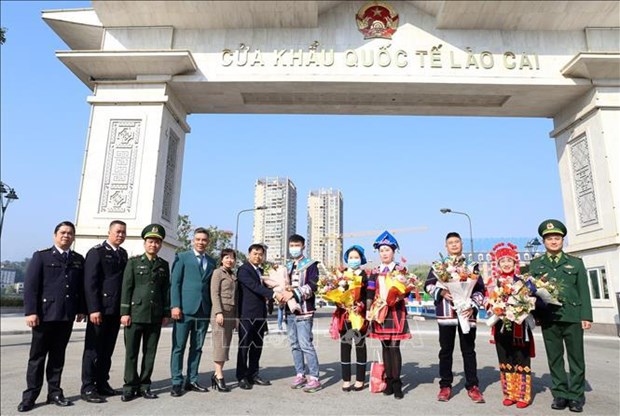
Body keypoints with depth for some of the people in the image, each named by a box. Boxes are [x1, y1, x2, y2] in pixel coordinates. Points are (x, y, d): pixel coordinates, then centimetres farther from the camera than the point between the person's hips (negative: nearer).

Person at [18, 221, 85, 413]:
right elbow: (30, 285, -5)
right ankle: (30, 395, 15)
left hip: (67, 316, 3)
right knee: (37, 356, 6)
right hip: (45, 314, -3)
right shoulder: (41, 256, 1)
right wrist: (31, 311, -12)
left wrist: (80, 309, 6)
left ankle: (54, 392, 19)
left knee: (58, 356, 10)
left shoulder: (78, 260, 10)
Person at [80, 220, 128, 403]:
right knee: (93, 349, 2)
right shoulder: (97, 252, -6)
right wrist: (94, 309, -19)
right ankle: (88, 387, 11)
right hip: (100, 308, -6)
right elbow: (90, 283, -13)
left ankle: (102, 383, 22)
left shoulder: (123, 253, 14)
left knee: (107, 349, 13)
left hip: (116, 309, 6)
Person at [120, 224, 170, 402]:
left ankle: (144, 385, 17)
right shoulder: (134, 262, 4)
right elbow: (126, 288, -1)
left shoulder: (164, 265, 10)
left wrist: (166, 313, 5)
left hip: (156, 315, 2)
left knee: (150, 352, 7)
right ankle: (130, 386, 13)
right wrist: (125, 312, -7)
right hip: (136, 313, -2)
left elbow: (166, 290, 9)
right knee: (131, 352, 2)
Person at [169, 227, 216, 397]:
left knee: (197, 348, 9)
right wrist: (175, 306, -11)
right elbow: (175, 283, -2)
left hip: (204, 310, 4)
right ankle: (177, 382, 10)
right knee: (179, 347, 2)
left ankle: (192, 381, 18)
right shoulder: (182, 257, 3)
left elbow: (211, 286, 14)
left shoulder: (211, 262, 14)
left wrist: (212, 309, 6)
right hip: (185, 309, -4)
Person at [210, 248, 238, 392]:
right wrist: (219, 312, -18)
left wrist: (236, 316, 14)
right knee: (220, 345, -5)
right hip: (220, 312, -6)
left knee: (226, 345, 6)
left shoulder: (234, 275, 16)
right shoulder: (218, 272, -2)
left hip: (231, 313, 7)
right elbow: (214, 294, -10)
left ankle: (216, 374, 14)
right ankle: (219, 377, -1)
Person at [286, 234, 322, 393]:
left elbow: (312, 286, -12)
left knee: (305, 344, -9)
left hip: (304, 310, -6)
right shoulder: (286, 266, 17)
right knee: (294, 344, 11)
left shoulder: (310, 265, -1)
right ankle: (300, 375, 22)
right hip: (289, 310, 6)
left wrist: (295, 293, -20)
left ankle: (314, 378, -1)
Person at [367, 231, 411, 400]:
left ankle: (396, 383, 6)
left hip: (396, 312, -3)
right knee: (385, 347, 8)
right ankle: (389, 381, 17)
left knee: (394, 347, -4)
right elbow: (370, 294, 8)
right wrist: (369, 310, -1)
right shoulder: (375, 272, 10)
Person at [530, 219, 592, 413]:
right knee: (554, 357, 6)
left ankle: (576, 396, 15)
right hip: (548, 317, 0)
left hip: (573, 316, 0)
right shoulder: (535, 264, 10)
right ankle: (560, 394, 16)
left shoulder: (576, 262, 11)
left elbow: (584, 291, 5)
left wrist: (586, 316, -3)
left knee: (576, 357, 5)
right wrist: (535, 313, -2)